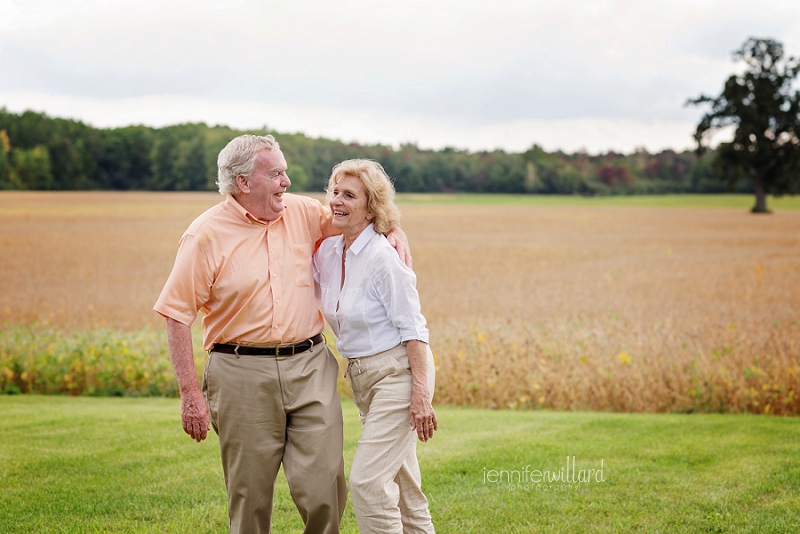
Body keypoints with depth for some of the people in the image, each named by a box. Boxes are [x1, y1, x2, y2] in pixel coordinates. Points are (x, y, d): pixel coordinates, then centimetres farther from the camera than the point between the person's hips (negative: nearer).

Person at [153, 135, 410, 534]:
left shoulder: (302, 213, 7)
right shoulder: (206, 235, -5)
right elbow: (177, 314, -6)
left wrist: (395, 232, 4)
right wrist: (190, 393, -10)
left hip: (310, 368, 3)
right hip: (243, 374, -3)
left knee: (324, 487, -5)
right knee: (250, 495, 5)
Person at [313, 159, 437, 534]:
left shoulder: (381, 258, -18)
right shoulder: (327, 251, 4)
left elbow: (412, 329, -18)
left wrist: (421, 393, -21)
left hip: (397, 373, -8)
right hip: (362, 376, 8)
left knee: (367, 480, -13)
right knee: (401, 483, 16)